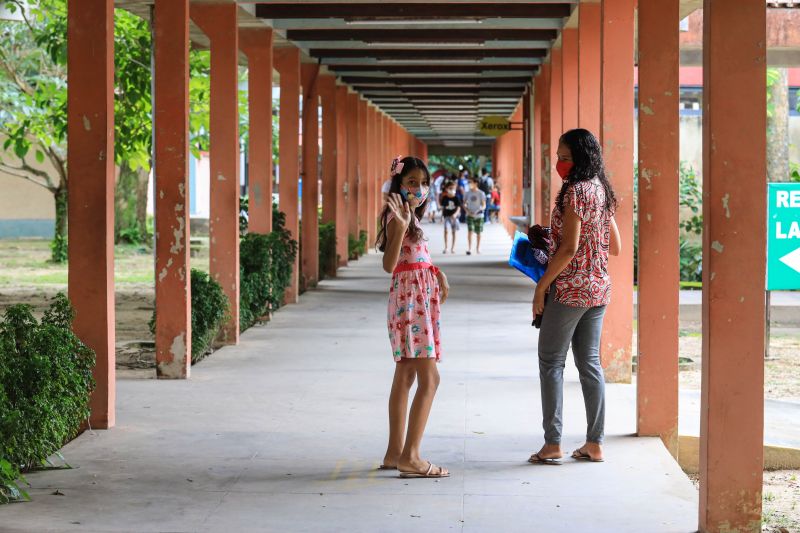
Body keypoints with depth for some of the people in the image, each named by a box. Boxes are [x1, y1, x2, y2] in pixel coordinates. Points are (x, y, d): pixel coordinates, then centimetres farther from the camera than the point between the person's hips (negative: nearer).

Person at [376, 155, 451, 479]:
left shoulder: (412, 217, 17)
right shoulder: (396, 217, -12)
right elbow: (389, 264, -23)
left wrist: (437, 272, 3)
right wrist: (401, 225, -32)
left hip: (422, 298, 10)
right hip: (409, 297, -10)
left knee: (405, 377, 12)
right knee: (429, 378, -14)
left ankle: (394, 452, 17)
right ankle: (410, 457, -15)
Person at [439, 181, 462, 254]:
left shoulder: (456, 198, -5)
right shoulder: (444, 198, -1)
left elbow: (458, 207, -9)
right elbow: (443, 207, 9)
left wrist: (455, 214, -26)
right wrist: (442, 215, 10)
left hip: (454, 216, 0)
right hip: (447, 216, 0)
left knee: (454, 232, 8)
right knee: (446, 230, -14)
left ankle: (453, 247, 19)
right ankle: (445, 247, -8)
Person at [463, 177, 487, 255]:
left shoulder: (481, 193, -3)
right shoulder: (468, 193, 3)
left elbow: (484, 205, -3)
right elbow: (464, 204, 9)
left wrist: (481, 209, -23)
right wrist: (467, 211, -9)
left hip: (478, 215, 0)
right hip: (470, 215, 0)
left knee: (478, 232, 8)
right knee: (470, 231, -13)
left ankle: (477, 248, 24)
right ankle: (469, 249, -15)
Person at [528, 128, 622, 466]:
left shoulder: (575, 190, -14)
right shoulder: (602, 191, 11)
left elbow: (568, 248, -19)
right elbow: (615, 247, 16)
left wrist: (541, 286, -13)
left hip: (570, 288, -8)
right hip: (599, 288, 8)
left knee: (551, 361, 0)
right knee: (589, 362, 11)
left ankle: (552, 444, -2)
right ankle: (595, 443, 11)